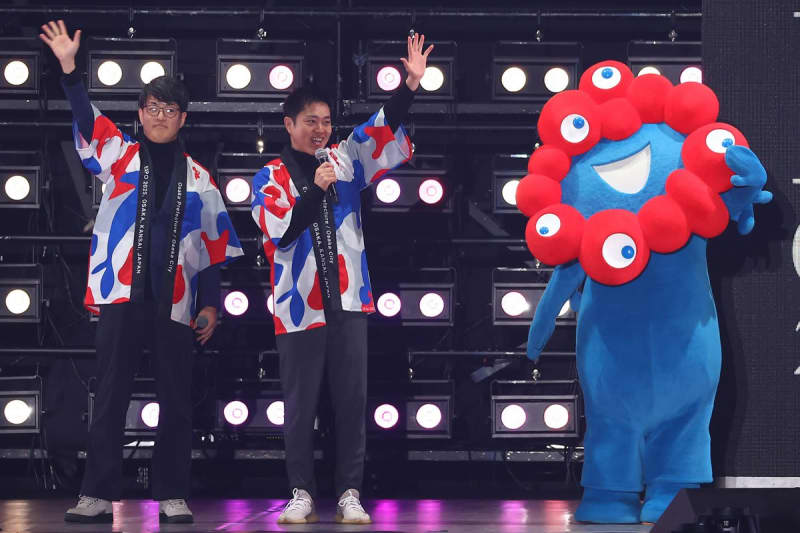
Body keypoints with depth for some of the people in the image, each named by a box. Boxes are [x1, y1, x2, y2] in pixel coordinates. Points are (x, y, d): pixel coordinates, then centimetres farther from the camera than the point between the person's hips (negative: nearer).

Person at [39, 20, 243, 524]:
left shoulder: (197, 178, 14)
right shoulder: (119, 155, 10)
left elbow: (211, 246, 13)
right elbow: (86, 119, -6)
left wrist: (210, 304, 6)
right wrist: (69, 68, -21)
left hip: (173, 301, 1)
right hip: (121, 293, -1)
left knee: (176, 401, 2)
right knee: (110, 398, -2)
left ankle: (173, 496, 8)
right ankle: (98, 496, -1)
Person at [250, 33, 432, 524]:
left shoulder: (344, 162, 10)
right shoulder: (270, 178, 2)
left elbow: (383, 132, 2)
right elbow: (280, 232, -10)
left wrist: (411, 85, -12)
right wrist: (315, 190, -19)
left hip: (348, 300, 3)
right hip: (299, 306, -3)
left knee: (352, 400, 2)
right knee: (301, 405, 3)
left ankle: (350, 494, 6)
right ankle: (302, 494, 10)